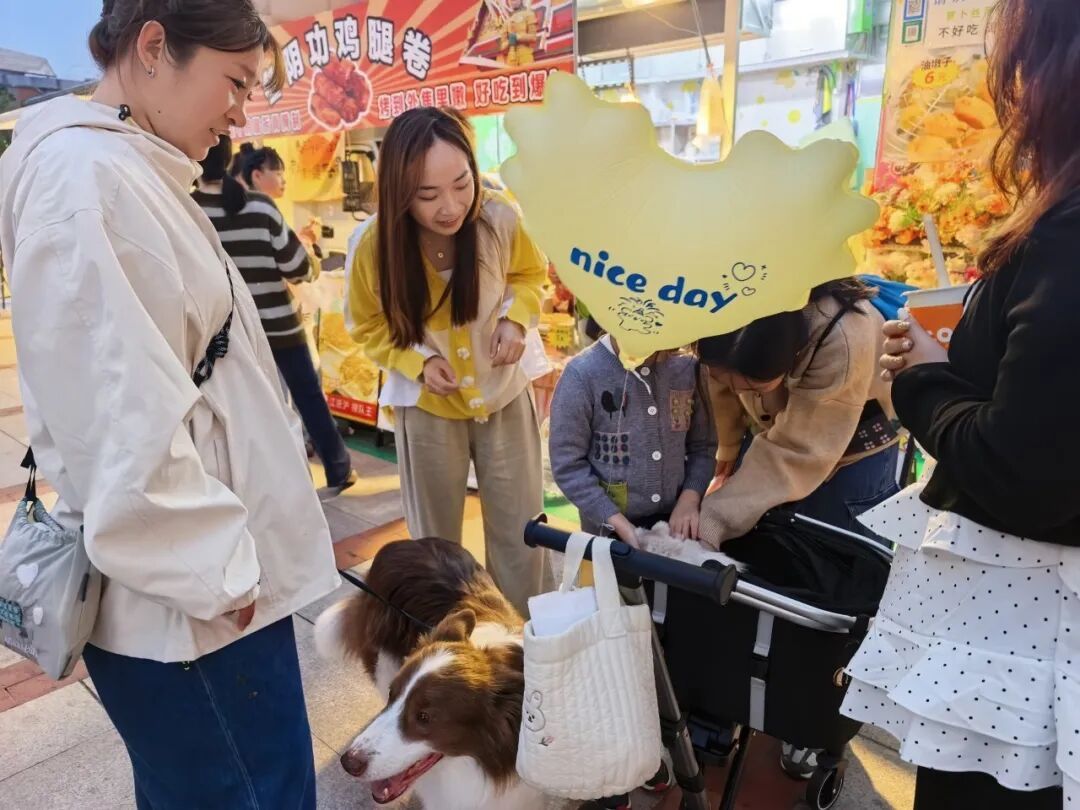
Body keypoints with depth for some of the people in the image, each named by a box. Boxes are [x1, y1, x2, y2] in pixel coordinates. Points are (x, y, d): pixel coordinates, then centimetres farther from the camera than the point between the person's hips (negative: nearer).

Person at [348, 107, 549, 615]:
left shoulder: (501, 219, -20)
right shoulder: (375, 245, -20)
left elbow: (531, 275, 3)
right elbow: (368, 327, -2)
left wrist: (516, 319, -17)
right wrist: (417, 362, -19)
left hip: (504, 396, 1)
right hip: (427, 408, -1)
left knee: (520, 535, 11)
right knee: (435, 539, 15)